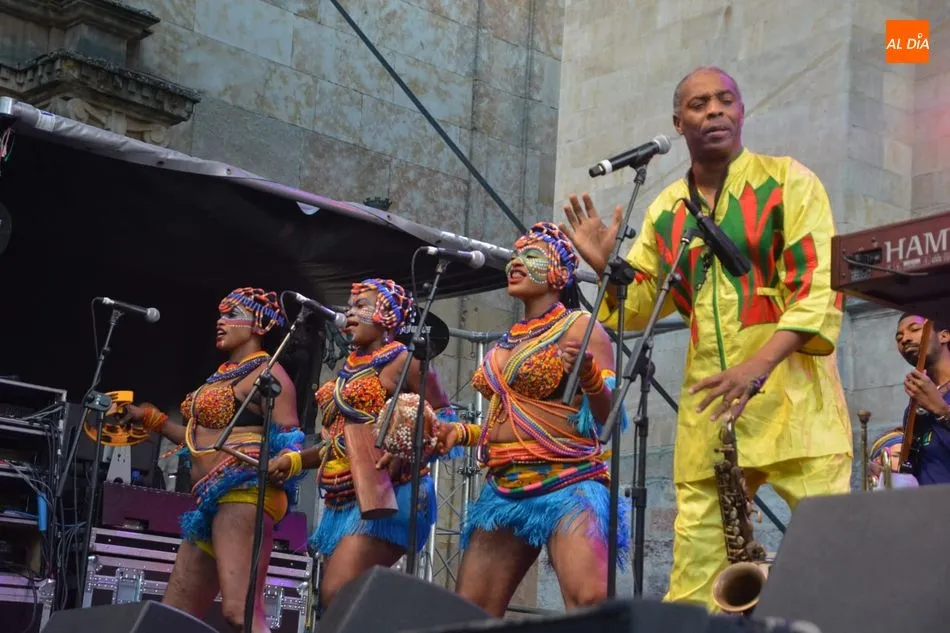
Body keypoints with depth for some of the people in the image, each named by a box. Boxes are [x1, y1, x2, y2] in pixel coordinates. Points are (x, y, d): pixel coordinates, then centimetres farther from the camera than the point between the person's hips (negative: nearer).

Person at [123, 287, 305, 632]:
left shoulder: (267, 372, -3)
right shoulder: (223, 374, 24)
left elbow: (290, 439, -12)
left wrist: (285, 462, -34)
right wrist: (152, 419, 33)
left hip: (244, 489, -10)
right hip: (211, 499, 10)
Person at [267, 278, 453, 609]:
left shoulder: (401, 360, -4)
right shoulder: (350, 368, 20)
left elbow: (443, 420, -8)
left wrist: (405, 451, -24)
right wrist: (294, 460, 14)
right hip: (344, 500, 9)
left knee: (337, 594, -22)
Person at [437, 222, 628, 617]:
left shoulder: (579, 327, -2)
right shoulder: (506, 342, 19)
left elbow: (608, 418, -9)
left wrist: (589, 376, -29)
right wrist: (462, 433, 14)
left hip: (567, 485, -8)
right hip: (504, 490, 8)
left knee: (591, 600, -29)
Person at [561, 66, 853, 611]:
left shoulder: (787, 180, 2)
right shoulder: (665, 211, 15)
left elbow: (821, 286, -8)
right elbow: (639, 308, 20)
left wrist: (758, 367, -21)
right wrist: (605, 267, -1)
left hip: (790, 386, -4)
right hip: (707, 396, 4)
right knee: (696, 560, 2)